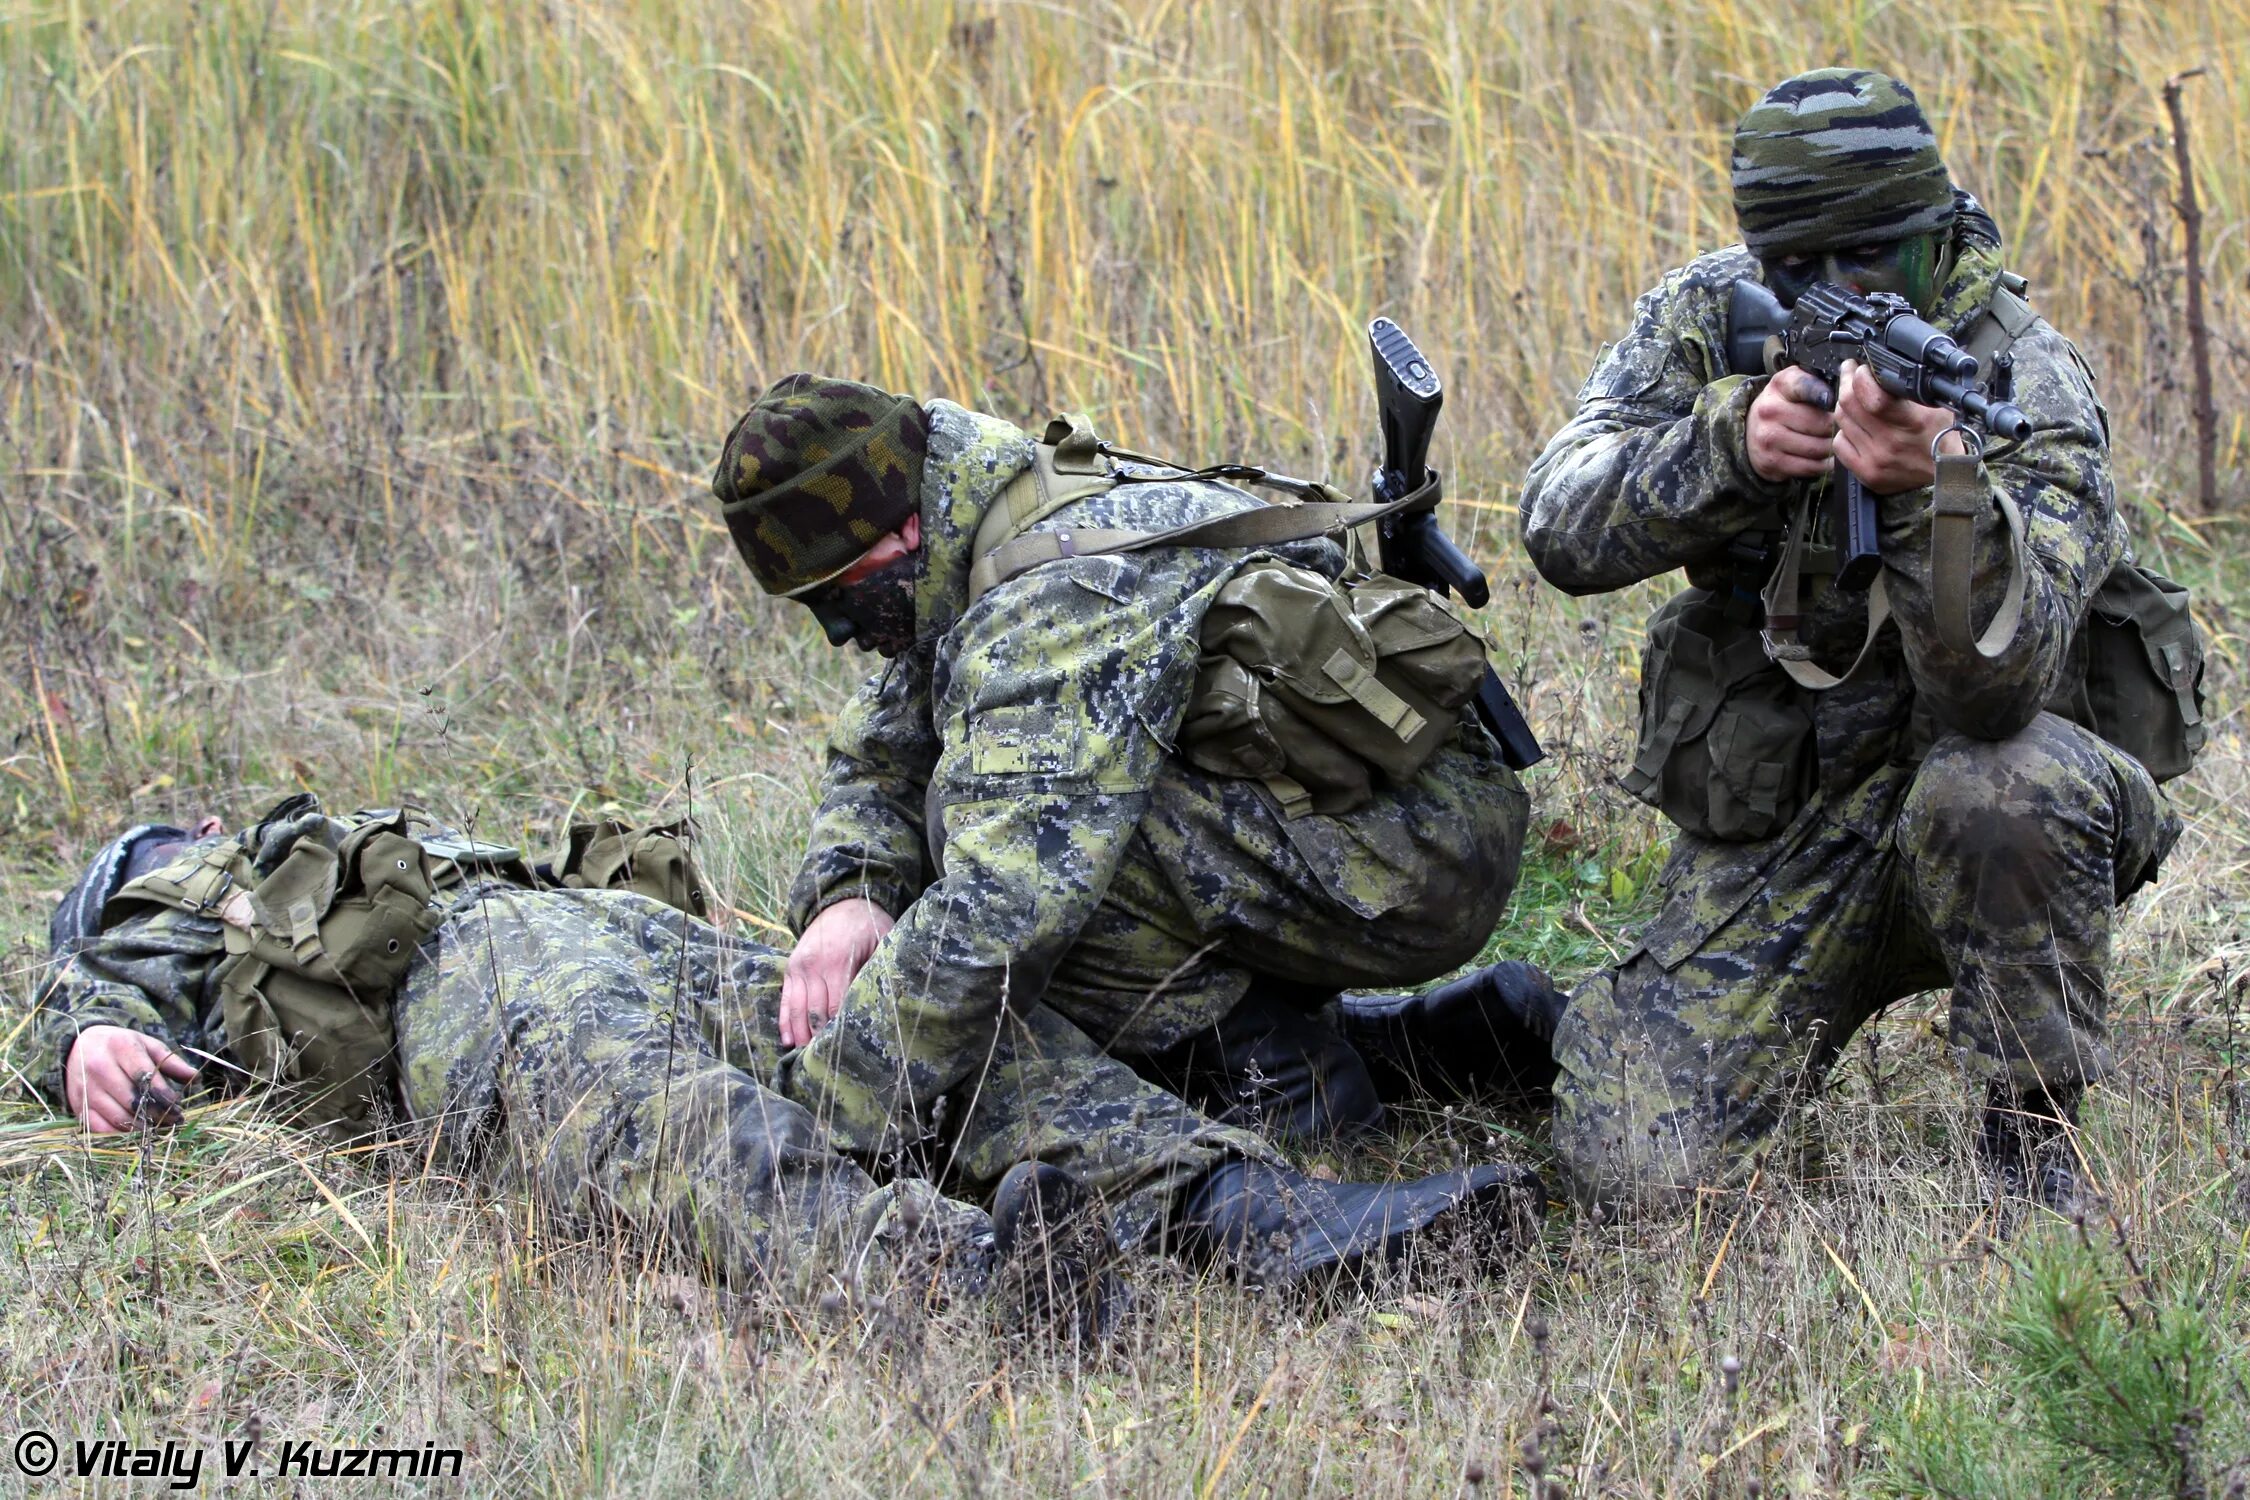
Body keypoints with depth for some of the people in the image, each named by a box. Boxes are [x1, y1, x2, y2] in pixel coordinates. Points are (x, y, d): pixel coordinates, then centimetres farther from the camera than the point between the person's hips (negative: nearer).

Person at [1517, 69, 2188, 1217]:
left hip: (1942, 813, -2)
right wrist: (1730, 447, -34)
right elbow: (1564, 531, -15)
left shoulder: (2030, 394, -18)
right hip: (1762, 840, 3)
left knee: (2002, 788, -40)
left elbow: (1996, 688, -33)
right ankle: (1618, 1023, 22)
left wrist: (1926, 488, -52)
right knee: (1642, 1179, -16)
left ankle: (2028, 1147, -16)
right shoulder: (1708, 318, -3)